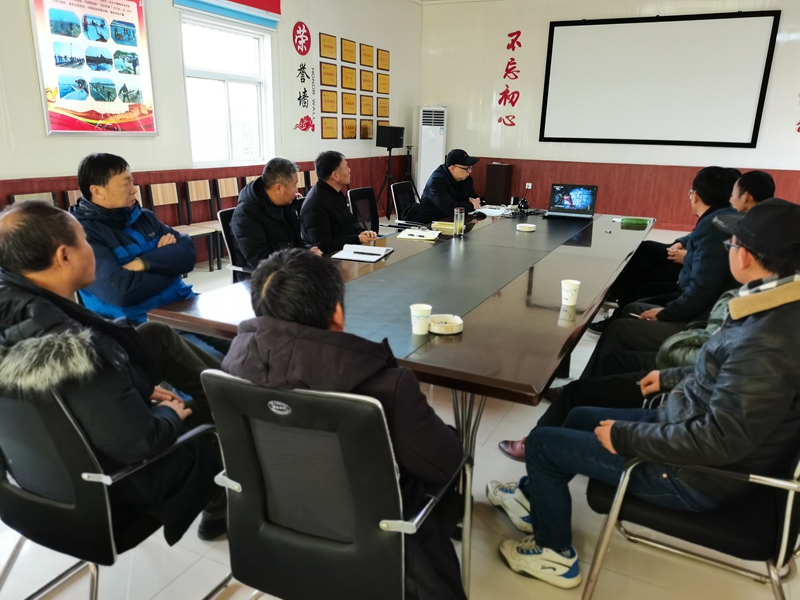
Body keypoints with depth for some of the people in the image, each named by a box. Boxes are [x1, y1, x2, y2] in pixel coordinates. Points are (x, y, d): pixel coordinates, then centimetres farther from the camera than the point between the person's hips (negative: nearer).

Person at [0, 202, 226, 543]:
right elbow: (139, 443, -34)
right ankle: (220, 504, 32)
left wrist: (139, 390, 2)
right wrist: (170, 412, -13)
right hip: (114, 483, -7)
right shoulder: (74, 352, -40)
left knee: (156, 336, 9)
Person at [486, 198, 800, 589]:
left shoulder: (768, 340, -33)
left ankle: (556, 555, 20)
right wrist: (672, 377, 20)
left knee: (541, 442, -2)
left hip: (700, 473, -9)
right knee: (580, 418, 22)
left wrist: (624, 436, -23)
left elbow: (721, 441, -33)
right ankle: (536, 498, 40)